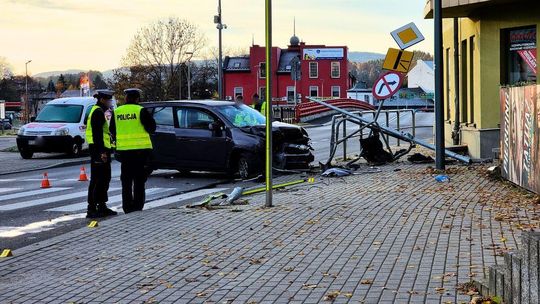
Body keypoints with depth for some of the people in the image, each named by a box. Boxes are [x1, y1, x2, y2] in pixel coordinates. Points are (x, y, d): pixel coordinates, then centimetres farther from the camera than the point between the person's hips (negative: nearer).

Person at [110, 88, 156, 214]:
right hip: (140, 148, -3)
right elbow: (151, 128, -6)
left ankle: (127, 207, 11)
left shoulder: (117, 112, 4)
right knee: (139, 179, 4)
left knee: (126, 180, 11)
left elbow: (112, 131, 12)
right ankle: (138, 206, 2)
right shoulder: (141, 111, -9)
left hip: (123, 149, 3)